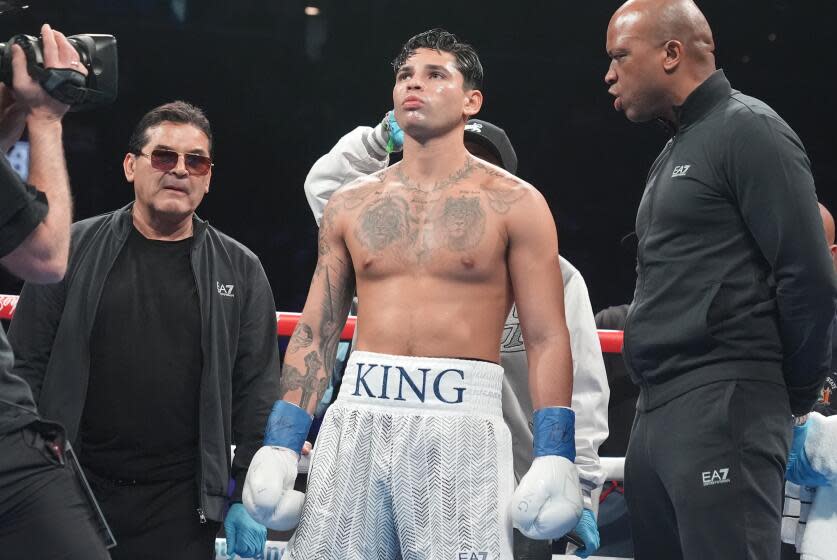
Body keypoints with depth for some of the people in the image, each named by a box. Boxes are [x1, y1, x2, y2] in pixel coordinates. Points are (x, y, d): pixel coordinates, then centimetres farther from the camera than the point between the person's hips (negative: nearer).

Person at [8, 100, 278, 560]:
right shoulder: (73, 250, 4)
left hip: (182, 504, 0)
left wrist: (248, 497, -1)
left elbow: (258, 388, 5)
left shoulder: (240, 271, 6)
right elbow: (26, 366, 4)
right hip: (74, 491, 0)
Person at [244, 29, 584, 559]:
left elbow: (547, 338, -2)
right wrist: (280, 444, 5)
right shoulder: (351, 204, 12)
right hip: (358, 417, 3)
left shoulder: (514, 203, 2)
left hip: (462, 422, -3)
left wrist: (555, 457, -11)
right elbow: (316, 331, 13)